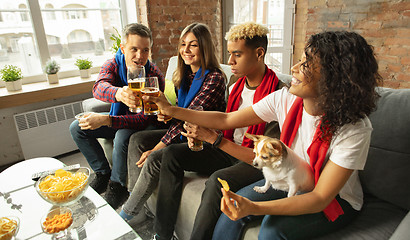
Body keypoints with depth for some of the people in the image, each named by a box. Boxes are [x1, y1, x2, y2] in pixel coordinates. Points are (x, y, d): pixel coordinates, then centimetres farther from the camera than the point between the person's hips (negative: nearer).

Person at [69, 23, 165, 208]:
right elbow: (99, 88, -35)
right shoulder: (112, 65, -13)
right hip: (119, 118, 6)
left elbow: (146, 119, -29)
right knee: (76, 128, -2)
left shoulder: (154, 76, -26)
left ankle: (117, 186, -8)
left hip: (143, 124, -5)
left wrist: (106, 120, -37)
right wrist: (119, 93, -61)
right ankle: (103, 173, 10)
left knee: (122, 136, -35)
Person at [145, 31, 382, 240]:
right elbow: (226, 119, -10)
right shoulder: (285, 99, -16)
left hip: (336, 199, -3)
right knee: (234, 207, -15)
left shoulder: (354, 129, -28)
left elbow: (321, 198, -29)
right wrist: (172, 110, -15)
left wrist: (254, 207, -42)